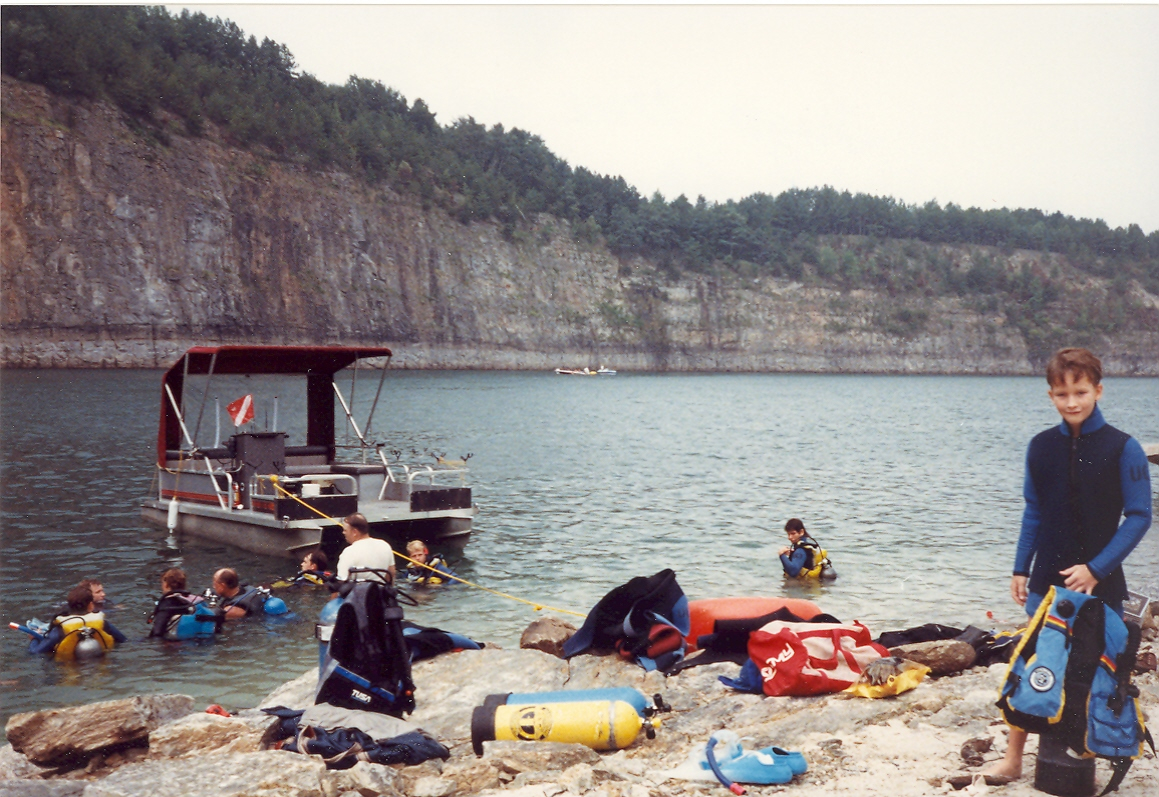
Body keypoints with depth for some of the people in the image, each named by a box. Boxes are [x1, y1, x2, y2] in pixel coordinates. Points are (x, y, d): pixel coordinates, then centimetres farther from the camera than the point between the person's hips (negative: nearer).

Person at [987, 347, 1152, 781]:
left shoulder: (1122, 448, -9)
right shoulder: (1041, 447, 2)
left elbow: (1139, 516, -8)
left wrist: (1097, 568, -14)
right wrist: (1021, 569, 7)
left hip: (1100, 582, -2)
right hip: (1047, 580, 3)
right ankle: (1013, 758, 12)